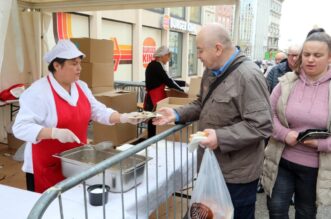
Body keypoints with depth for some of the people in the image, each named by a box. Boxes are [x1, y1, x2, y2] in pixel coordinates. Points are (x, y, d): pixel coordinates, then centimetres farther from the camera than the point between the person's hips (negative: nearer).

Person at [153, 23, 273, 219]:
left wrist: (221, 138, -31)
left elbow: (262, 125, -26)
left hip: (236, 173, -8)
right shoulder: (211, 71, 7)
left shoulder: (248, 76, -23)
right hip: (213, 166, 9)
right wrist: (177, 114, 2)